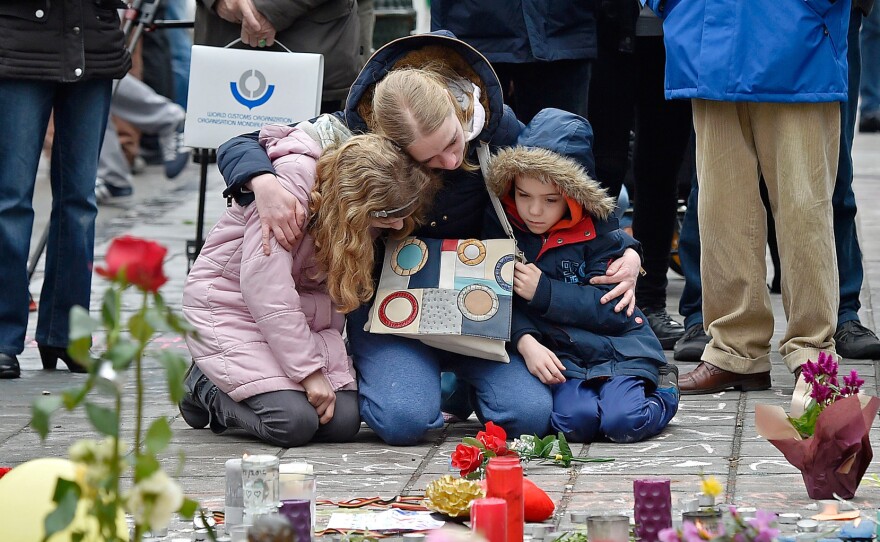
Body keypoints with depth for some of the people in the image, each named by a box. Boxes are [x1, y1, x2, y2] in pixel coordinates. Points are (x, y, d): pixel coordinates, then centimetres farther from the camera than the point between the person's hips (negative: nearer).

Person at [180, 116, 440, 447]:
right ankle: (206, 387, 7)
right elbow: (264, 285, -29)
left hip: (299, 314, 7)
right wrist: (310, 371, -26)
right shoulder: (293, 178, -28)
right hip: (229, 302, -7)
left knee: (344, 421, -12)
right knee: (293, 423, -23)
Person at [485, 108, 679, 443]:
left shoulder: (597, 228, -4)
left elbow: (614, 307, -11)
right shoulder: (501, 226, 1)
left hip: (618, 348, -1)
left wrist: (544, 292, -17)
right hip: (561, 354, 1)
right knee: (575, 421, -27)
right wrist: (526, 342, -22)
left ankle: (661, 393, 10)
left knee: (624, 422, -23)